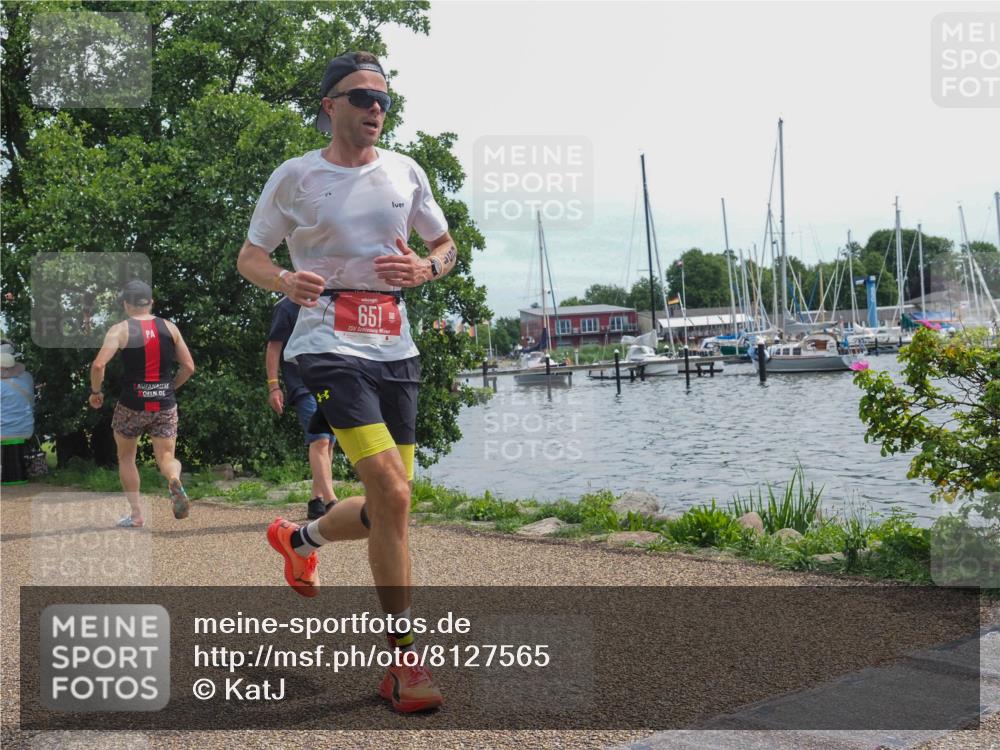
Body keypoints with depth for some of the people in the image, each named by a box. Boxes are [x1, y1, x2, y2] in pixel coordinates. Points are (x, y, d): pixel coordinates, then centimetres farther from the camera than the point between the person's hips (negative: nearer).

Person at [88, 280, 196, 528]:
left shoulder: (120, 329, -5)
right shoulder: (169, 327, 5)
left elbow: (98, 365, -16)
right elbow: (189, 367, 6)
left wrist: (95, 391, 0)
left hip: (131, 405, -2)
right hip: (165, 405, 2)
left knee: (126, 458, 19)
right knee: (166, 457, 8)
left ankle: (136, 515, 18)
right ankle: (174, 479, -28)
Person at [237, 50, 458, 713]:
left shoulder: (405, 172, 11)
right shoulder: (295, 177, 1)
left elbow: (447, 247, 19)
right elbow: (250, 256, 7)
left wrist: (425, 268, -6)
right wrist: (284, 280, -17)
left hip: (395, 348, 5)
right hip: (330, 343, -5)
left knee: (387, 509, 8)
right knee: (392, 493, -20)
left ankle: (300, 538, 41)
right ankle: (405, 660, -8)